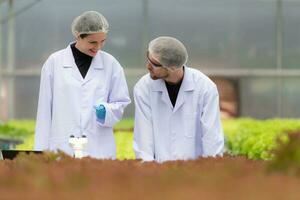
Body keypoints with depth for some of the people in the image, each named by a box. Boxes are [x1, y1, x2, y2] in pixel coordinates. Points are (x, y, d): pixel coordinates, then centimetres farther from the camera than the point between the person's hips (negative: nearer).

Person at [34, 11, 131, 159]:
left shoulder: (111, 64, 5)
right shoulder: (54, 62, 3)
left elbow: (121, 104, 12)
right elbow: (45, 110, 6)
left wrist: (105, 111, -10)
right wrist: (41, 152, 4)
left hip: (99, 150, 1)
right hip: (63, 148, -1)